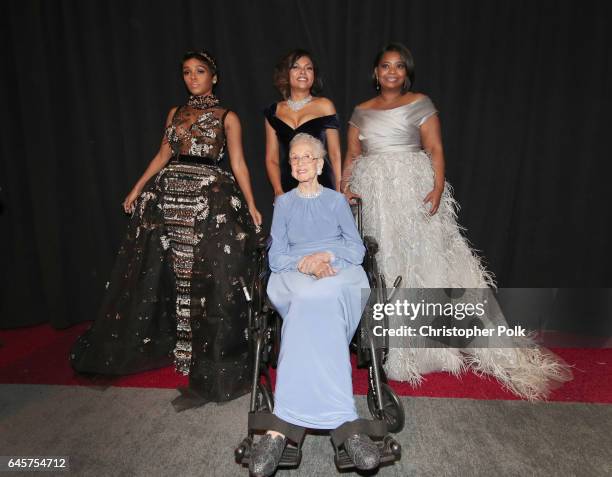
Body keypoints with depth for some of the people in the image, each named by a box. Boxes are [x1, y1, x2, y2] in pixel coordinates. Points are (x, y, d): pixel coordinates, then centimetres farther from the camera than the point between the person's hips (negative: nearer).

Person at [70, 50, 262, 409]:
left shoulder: (227, 117, 5)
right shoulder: (176, 113, 17)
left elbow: (238, 163, 0)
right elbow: (163, 155, 16)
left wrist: (251, 205, -8)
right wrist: (137, 189, 10)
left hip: (212, 201, -4)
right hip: (170, 195, 5)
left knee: (209, 278, -5)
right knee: (159, 273, 8)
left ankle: (210, 367, 7)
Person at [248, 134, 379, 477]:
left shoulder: (337, 200, 21)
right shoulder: (283, 203, 21)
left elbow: (358, 249, 12)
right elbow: (276, 256, 10)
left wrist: (327, 254, -9)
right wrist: (305, 264, -11)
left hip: (341, 273, 0)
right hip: (295, 277, 0)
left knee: (312, 303, -38)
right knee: (318, 308, -38)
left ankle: (282, 425, -44)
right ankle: (344, 422, -44)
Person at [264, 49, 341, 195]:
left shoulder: (324, 106, 5)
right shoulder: (274, 111, 10)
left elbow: (335, 154, 4)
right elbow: (271, 158, 10)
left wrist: (340, 193, -2)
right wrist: (278, 191, -4)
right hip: (287, 187, 2)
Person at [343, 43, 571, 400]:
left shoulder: (420, 104, 4)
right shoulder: (361, 112, 14)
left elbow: (435, 149, -3)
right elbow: (352, 155, 10)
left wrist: (438, 188, -17)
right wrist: (346, 189, -7)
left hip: (413, 192, -3)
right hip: (372, 197, 4)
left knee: (423, 258, -2)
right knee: (377, 262, 6)